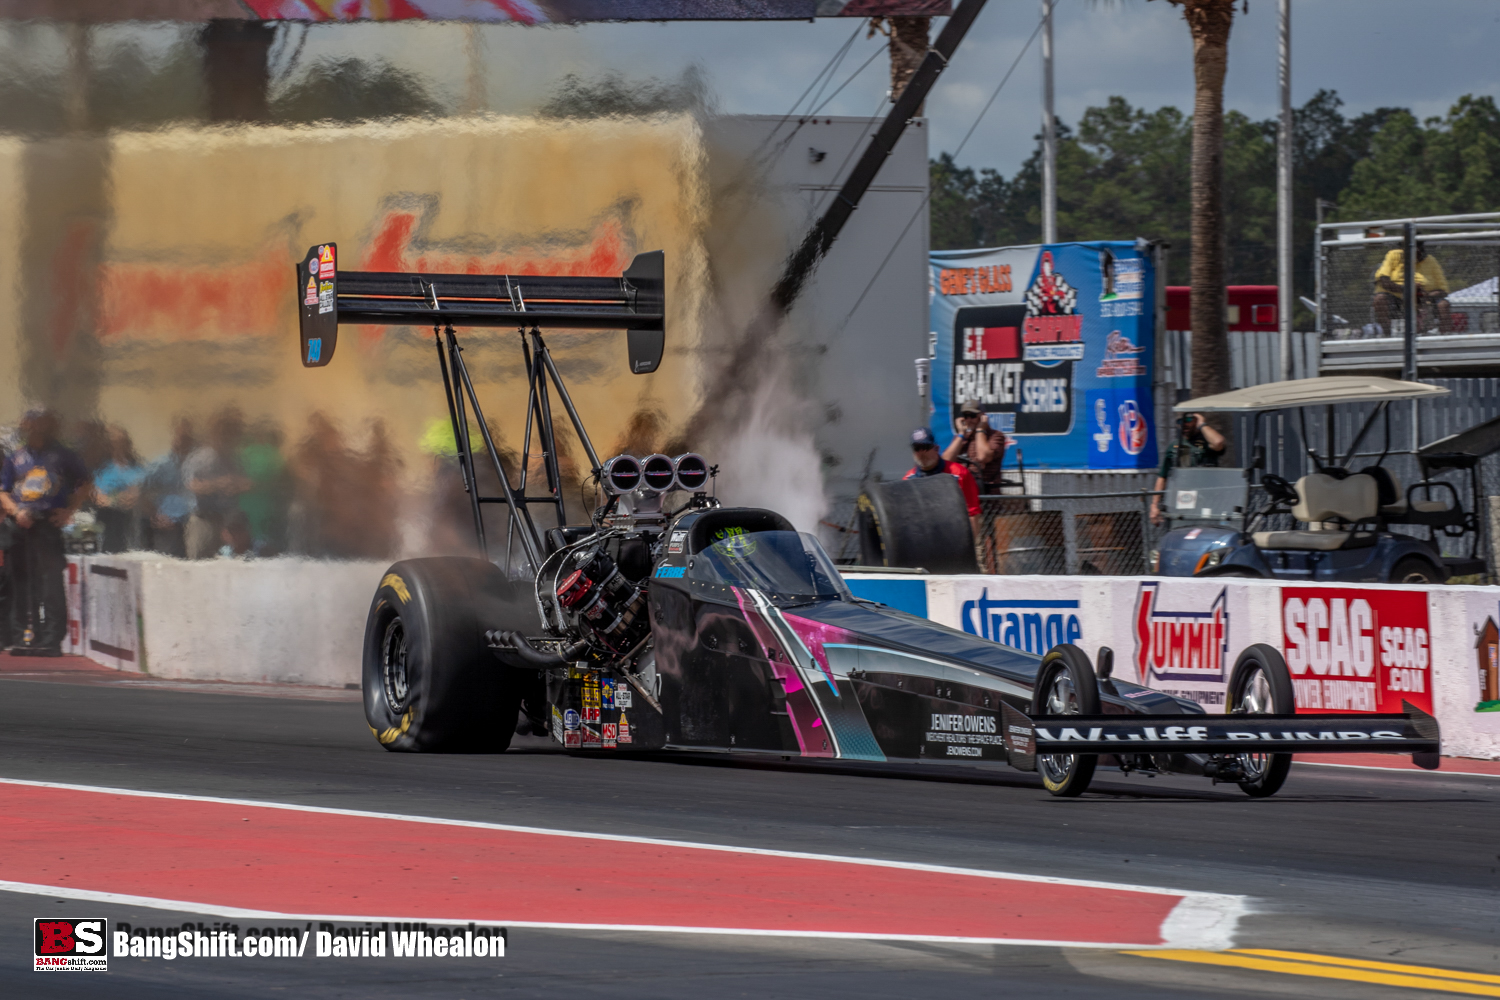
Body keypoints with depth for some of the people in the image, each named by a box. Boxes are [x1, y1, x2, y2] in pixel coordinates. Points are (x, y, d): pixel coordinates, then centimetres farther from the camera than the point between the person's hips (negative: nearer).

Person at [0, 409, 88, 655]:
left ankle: (51, 639, -12)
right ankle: (22, 637, 10)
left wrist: (69, 511, -1)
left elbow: (83, 486, 11)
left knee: (51, 580, -11)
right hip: (21, 525, 3)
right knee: (21, 583, 4)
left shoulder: (63, 456, 8)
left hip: (50, 524, -3)